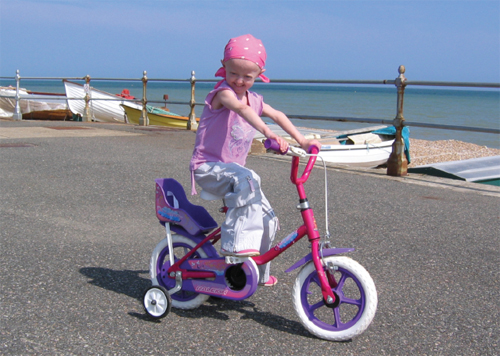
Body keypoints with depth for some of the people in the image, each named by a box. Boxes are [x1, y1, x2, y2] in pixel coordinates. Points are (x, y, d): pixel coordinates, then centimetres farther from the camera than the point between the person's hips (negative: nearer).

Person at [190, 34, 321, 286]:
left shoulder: (253, 99, 9)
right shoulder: (222, 93, -15)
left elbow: (277, 115, 18)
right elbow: (241, 108, -35)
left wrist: (301, 140, 9)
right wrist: (268, 132, -50)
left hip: (233, 169, 8)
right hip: (208, 167, -8)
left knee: (267, 218, 3)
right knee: (247, 180, -38)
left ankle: (259, 272, 23)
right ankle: (235, 244, -33)